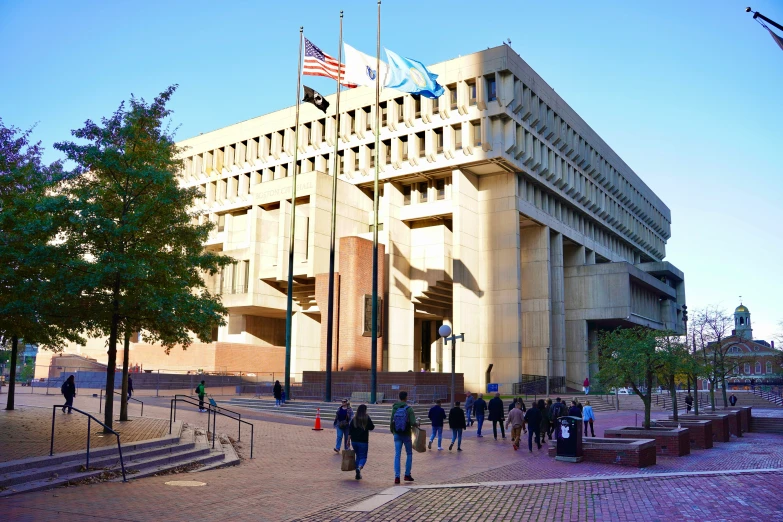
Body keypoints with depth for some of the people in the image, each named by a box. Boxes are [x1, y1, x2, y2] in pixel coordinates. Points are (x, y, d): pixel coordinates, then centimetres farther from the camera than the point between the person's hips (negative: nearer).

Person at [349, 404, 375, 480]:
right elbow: (372, 427, -2)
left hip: (354, 441, 4)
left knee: (358, 456, 18)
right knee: (363, 457, 3)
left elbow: (350, 430, 2)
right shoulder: (367, 418, -7)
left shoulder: (354, 418, 3)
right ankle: (359, 467, -27)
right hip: (363, 441, -4)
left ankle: (358, 474, 16)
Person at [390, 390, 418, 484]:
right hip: (406, 434, -3)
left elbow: (391, 422, 1)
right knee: (409, 454, 15)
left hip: (397, 434, 3)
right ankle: (407, 475, 16)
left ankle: (397, 476, -2)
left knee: (397, 455, 5)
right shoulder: (409, 409, -12)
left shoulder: (394, 408, -1)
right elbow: (413, 423, -17)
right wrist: (417, 424, 4)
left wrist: (392, 430, 16)